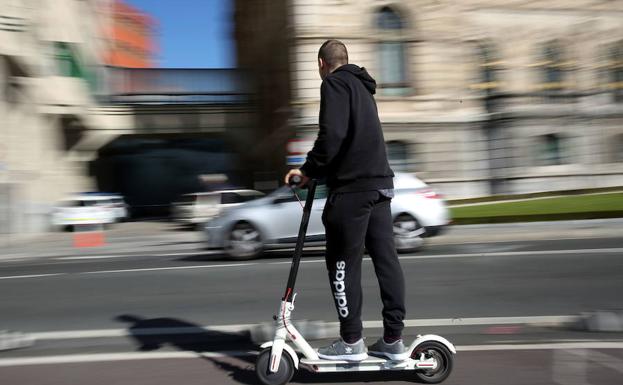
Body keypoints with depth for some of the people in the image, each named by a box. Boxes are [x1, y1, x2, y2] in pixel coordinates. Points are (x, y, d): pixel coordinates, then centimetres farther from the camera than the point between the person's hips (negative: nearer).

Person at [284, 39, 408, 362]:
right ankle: (393, 339, 15)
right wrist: (318, 170, 25)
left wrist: (310, 169, -8)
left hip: (352, 186, -9)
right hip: (380, 182, 9)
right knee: (385, 257, 8)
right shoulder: (362, 87, 24)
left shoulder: (334, 83, -4)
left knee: (343, 263, 0)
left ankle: (351, 341, 7)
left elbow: (332, 134, -19)